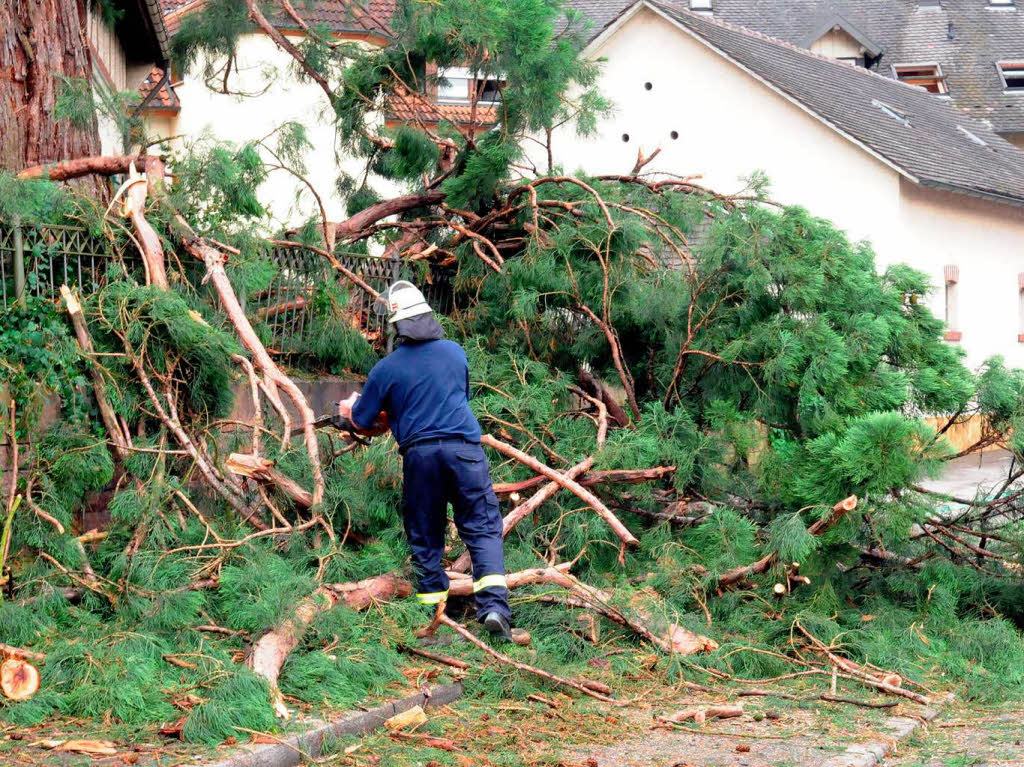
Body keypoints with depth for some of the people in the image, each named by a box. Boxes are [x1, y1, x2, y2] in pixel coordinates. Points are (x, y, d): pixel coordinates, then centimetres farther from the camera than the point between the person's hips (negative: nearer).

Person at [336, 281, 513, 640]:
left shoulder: (386, 369, 1)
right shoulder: (454, 351, 11)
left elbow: (363, 421, 11)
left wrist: (351, 407, 36)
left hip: (419, 453, -1)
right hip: (463, 446, 1)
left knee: (425, 539, 12)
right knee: (483, 529, -1)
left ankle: (433, 608, 13)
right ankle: (494, 605, -18)